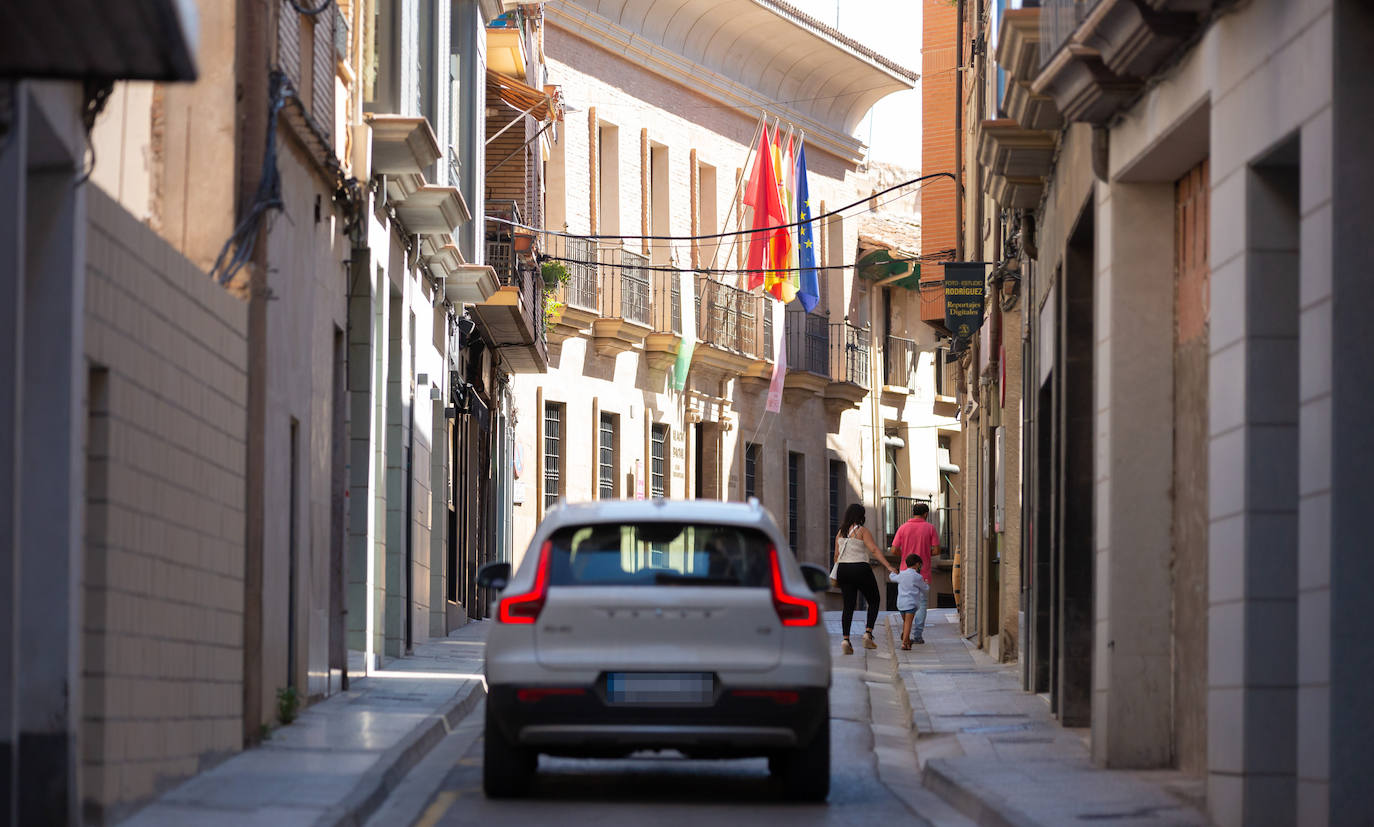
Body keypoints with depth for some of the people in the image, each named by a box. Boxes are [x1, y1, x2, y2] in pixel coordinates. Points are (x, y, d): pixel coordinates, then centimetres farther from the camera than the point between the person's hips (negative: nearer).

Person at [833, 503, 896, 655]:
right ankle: (868, 633, -4)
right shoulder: (862, 531, -7)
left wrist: (836, 575, 26)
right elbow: (874, 550, -18)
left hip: (843, 569, 5)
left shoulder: (841, 533, 10)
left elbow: (837, 555, 14)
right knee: (873, 602, 11)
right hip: (860, 569, -5)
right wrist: (888, 566, -23)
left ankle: (845, 639, -8)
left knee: (848, 605, 5)